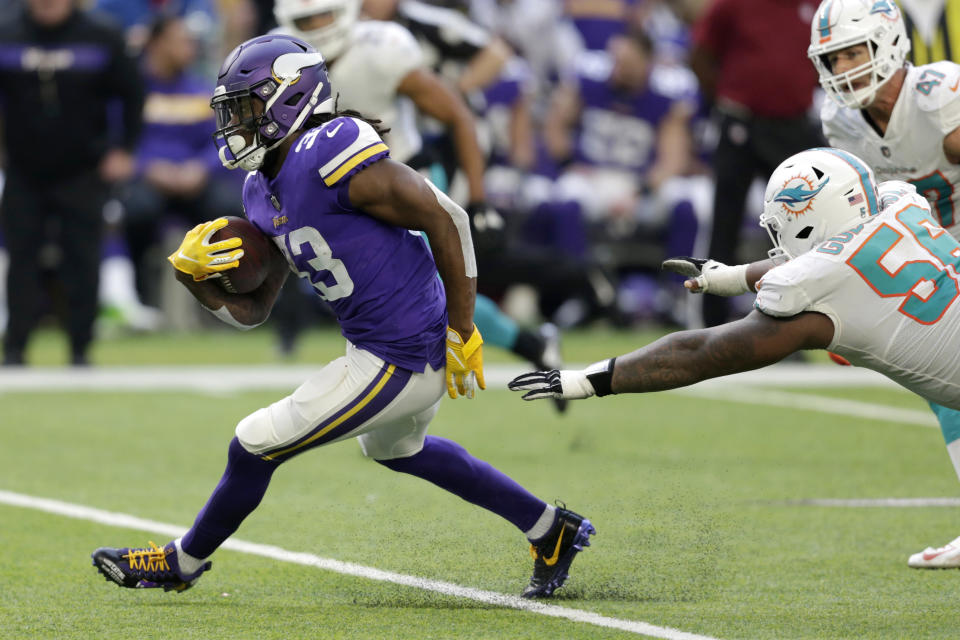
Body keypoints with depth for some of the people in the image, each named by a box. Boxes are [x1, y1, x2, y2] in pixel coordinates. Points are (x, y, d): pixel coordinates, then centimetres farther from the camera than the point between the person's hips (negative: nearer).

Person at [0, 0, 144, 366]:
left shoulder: (102, 37, -4)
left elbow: (132, 95, 3)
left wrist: (123, 150, -2)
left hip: (82, 174, -1)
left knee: (82, 262, -1)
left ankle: (80, 350, 7)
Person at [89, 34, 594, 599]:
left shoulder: (330, 158, -23)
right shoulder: (267, 193, 7)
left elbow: (445, 219, -20)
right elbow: (253, 311, 11)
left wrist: (463, 335, -16)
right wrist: (197, 278, -10)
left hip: (398, 362, -10)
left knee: (256, 447, 1)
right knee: (396, 449, 36)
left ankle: (184, 561, 26)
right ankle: (552, 529, 44)